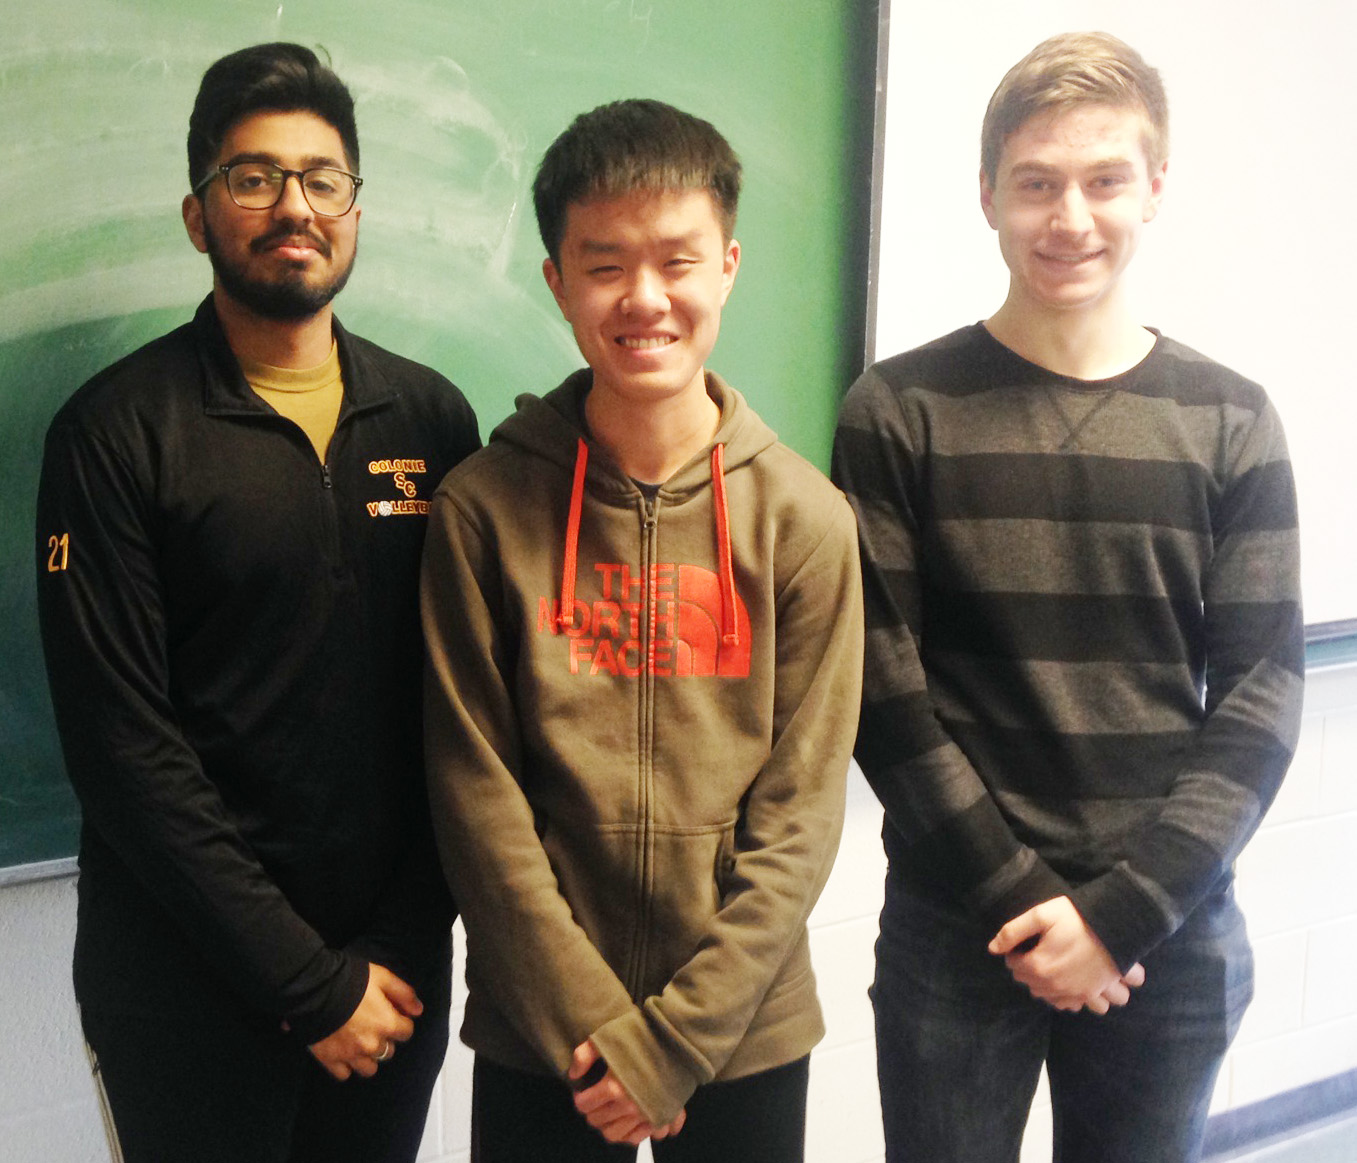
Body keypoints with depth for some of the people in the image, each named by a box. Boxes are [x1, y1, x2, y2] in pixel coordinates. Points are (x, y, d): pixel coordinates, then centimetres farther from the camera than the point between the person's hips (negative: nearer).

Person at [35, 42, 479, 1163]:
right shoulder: (116, 431, -9)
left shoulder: (431, 417, 2)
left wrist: (405, 941, -5)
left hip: (394, 964, 3)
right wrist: (307, 981, -14)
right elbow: (122, 744, -13)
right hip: (188, 986, -3)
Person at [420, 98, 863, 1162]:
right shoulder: (483, 508, -8)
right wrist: (594, 1024, -12)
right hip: (539, 1039, -1)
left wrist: (678, 1036, -11)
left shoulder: (805, 518, -5)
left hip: (748, 1034, 1)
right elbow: (477, 796, -8)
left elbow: (801, 811, -6)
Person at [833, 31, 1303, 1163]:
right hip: (952, 931, -1)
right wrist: (1021, 896, -11)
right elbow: (883, 688, -6)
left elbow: (1260, 697, -1)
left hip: (1172, 939, 2)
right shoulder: (900, 412, -3)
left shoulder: (1231, 423, 2)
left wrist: (1121, 909, -10)